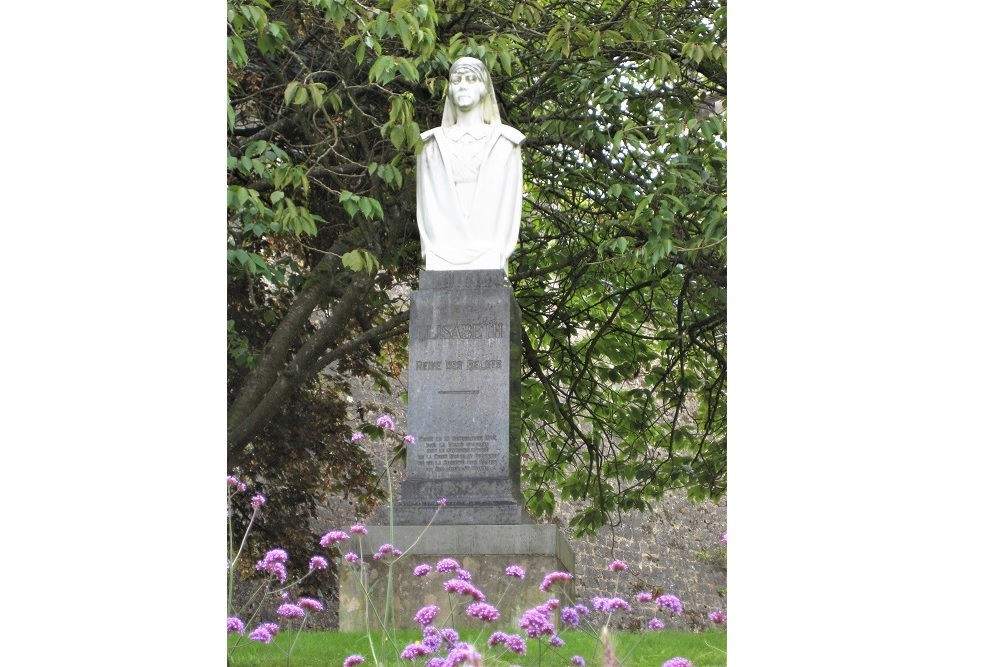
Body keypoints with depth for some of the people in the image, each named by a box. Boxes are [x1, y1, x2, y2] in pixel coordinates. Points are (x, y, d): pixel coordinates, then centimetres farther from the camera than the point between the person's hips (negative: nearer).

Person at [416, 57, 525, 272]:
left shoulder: (504, 143, 12)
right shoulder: (433, 144, 17)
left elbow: (509, 201, 6)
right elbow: (427, 203, 11)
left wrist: (499, 254, -5)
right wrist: (431, 253, -1)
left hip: (488, 256, -1)